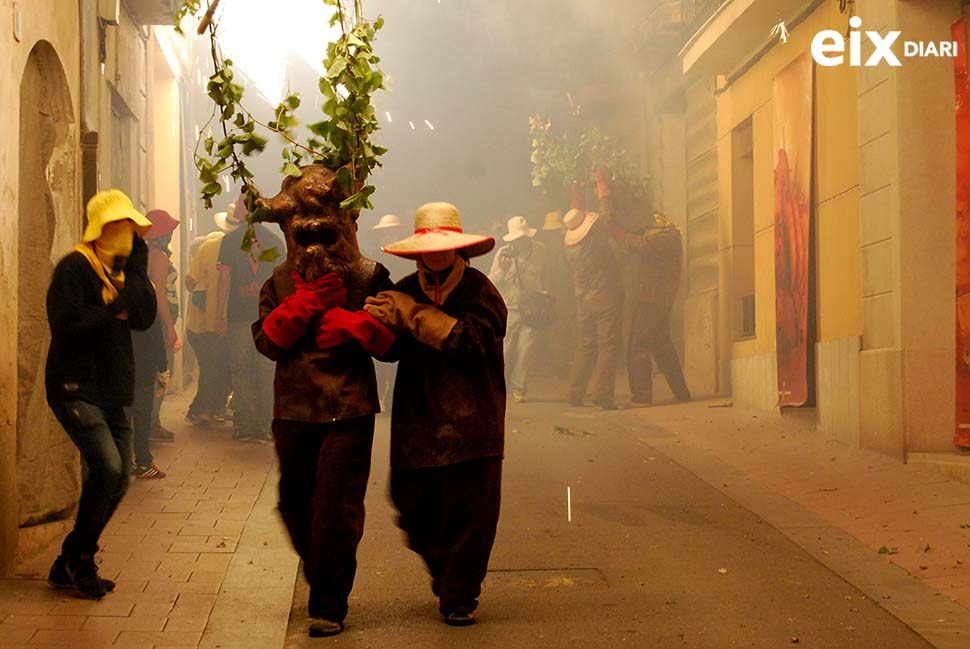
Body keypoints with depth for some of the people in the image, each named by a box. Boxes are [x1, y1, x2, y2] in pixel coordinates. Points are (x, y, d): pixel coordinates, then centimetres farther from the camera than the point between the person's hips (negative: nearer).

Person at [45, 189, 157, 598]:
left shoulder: (122, 271, 15)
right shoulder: (74, 268, -8)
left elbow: (145, 318, 0)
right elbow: (66, 325, -19)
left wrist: (138, 265, -3)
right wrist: (113, 312, -9)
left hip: (113, 393, 8)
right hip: (76, 390, -8)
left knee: (119, 478, 5)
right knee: (106, 465, -22)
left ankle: (70, 566, 17)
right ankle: (78, 557, -4)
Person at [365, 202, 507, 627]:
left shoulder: (480, 292, -3)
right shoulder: (405, 292, 10)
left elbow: (467, 338, -20)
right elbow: (391, 350, 2)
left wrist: (412, 314, -15)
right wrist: (383, 323, -20)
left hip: (470, 424, -3)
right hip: (417, 424, 3)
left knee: (469, 513, -2)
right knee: (414, 510, 6)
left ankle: (459, 596, 16)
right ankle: (445, 571, 37)